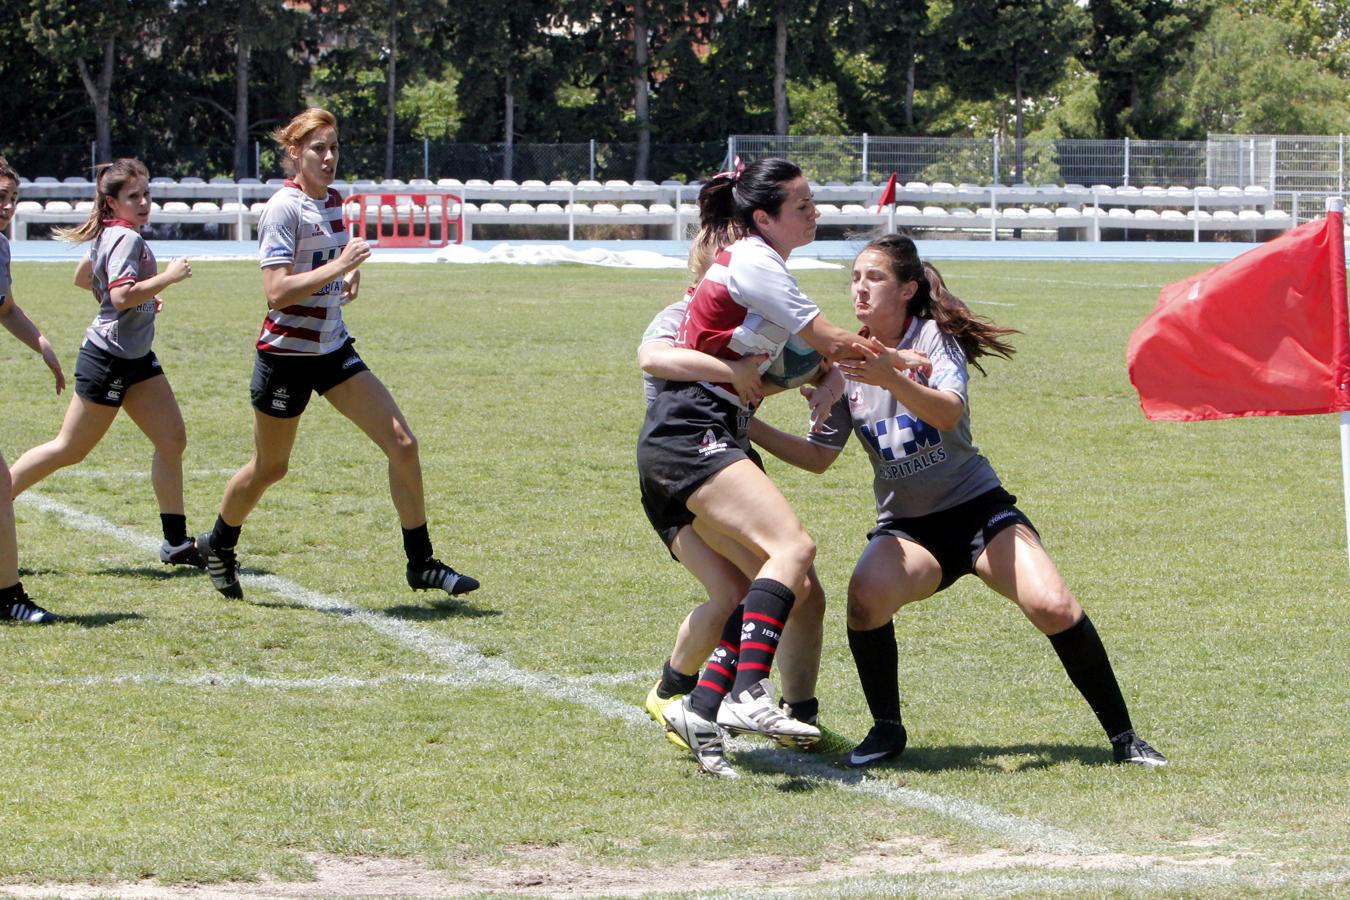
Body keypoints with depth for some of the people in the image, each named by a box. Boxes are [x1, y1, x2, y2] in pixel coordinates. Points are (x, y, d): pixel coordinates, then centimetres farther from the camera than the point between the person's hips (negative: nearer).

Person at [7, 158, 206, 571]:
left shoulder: (110, 234, 10)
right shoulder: (126, 238, -19)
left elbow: (82, 277, 25)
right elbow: (121, 295, -31)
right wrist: (166, 277, -24)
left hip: (136, 359, 10)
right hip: (108, 360, -10)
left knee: (172, 439, 1)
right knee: (70, 449, 1)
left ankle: (176, 543, 2)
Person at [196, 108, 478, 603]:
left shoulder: (332, 200, 7)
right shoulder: (284, 208, -17)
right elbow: (276, 290, -25)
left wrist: (349, 274, 6)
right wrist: (338, 266, -27)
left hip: (334, 349, 7)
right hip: (287, 353, -7)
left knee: (401, 442, -6)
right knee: (269, 467, 10)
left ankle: (421, 562, 2)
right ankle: (218, 545, 37)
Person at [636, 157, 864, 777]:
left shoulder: (756, 263, 21)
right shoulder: (752, 263, -9)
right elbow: (835, 345, -6)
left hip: (705, 439, 10)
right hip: (688, 433, -10)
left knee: (791, 584, -1)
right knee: (793, 545, -27)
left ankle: (700, 708, -5)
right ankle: (748, 694, -39)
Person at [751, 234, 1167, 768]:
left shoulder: (935, 337, -7)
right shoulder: (847, 364, 5)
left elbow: (949, 412, -26)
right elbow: (818, 456, 10)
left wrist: (892, 379, -43)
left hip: (977, 506, -2)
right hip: (905, 527, 2)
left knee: (1053, 607, -23)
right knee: (866, 593, -31)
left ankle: (1122, 736, -7)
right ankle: (886, 728, -11)